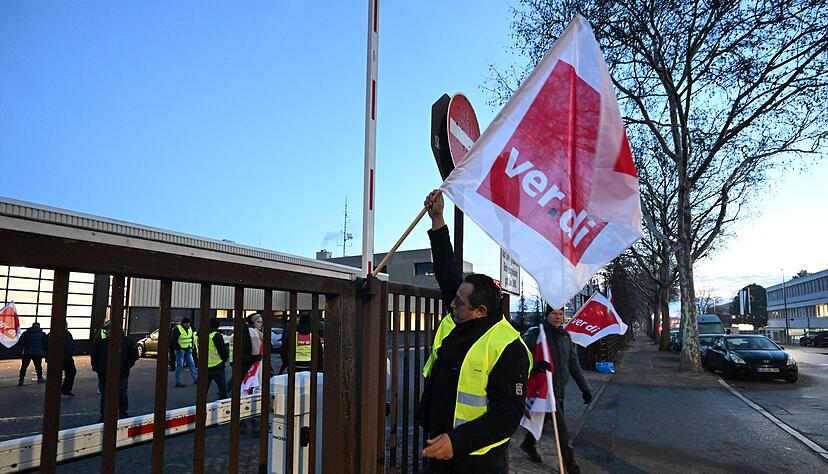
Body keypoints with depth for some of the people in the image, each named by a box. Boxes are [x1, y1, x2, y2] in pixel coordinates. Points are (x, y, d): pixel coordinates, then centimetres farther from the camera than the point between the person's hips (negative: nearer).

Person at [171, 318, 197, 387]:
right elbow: (172, 340, -11)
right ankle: (177, 382, 2)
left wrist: (191, 347, 13)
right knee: (179, 366, -4)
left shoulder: (190, 329, 12)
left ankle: (195, 379, 10)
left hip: (188, 350, 7)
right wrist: (177, 347, -15)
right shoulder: (177, 329, -9)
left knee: (192, 364, 6)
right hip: (180, 350, -7)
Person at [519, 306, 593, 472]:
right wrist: (537, 363, -34)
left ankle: (528, 444, 43)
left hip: (560, 389, 7)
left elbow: (574, 364, 13)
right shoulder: (535, 333, -9)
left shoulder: (566, 336, 10)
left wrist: (585, 387, 9)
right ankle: (571, 467, 2)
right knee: (562, 428, -8)